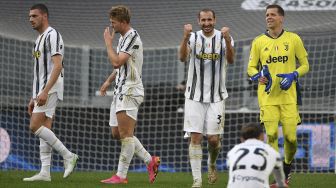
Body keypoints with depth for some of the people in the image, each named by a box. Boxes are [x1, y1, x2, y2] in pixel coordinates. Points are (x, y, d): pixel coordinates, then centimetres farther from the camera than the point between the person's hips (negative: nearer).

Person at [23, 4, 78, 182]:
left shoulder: (52, 35, -10)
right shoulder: (39, 39, 21)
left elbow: (57, 66, -20)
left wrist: (45, 92, -27)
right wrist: (34, 98, 21)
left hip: (51, 88, -10)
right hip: (41, 91, 10)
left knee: (35, 126, -17)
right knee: (44, 129, 4)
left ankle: (68, 156, -12)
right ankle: (45, 172, 1)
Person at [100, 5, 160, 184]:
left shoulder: (132, 37, -14)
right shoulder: (123, 37, 16)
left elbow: (116, 61, -22)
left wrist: (108, 42, -11)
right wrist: (109, 81, 24)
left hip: (129, 90, -11)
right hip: (121, 91, 11)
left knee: (126, 134, -9)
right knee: (117, 133, 11)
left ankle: (121, 175, -9)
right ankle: (150, 161, 17)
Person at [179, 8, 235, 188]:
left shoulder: (224, 37, -1)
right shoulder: (193, 37, -1)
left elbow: (230, 60, -19)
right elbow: (183, 57, -20)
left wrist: (227, 40, -36)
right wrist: (185, 37, -37)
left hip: (216, 97, 0)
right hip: (194, 96, 0)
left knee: (213, 138, -1)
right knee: (195, 138, -4)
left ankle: (211, 164, 30)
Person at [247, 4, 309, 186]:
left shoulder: (293, 39, 2)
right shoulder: (258, 42, 5)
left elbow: (305, 65, 8)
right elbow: (251, 68, 10)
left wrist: (293, 75, -11)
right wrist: (259, 76, -12)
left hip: (289, 96, 0)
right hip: (267, 96, 0)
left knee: (290, 136, -4)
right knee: (271, 134, -11)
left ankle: (288, 164, 27)